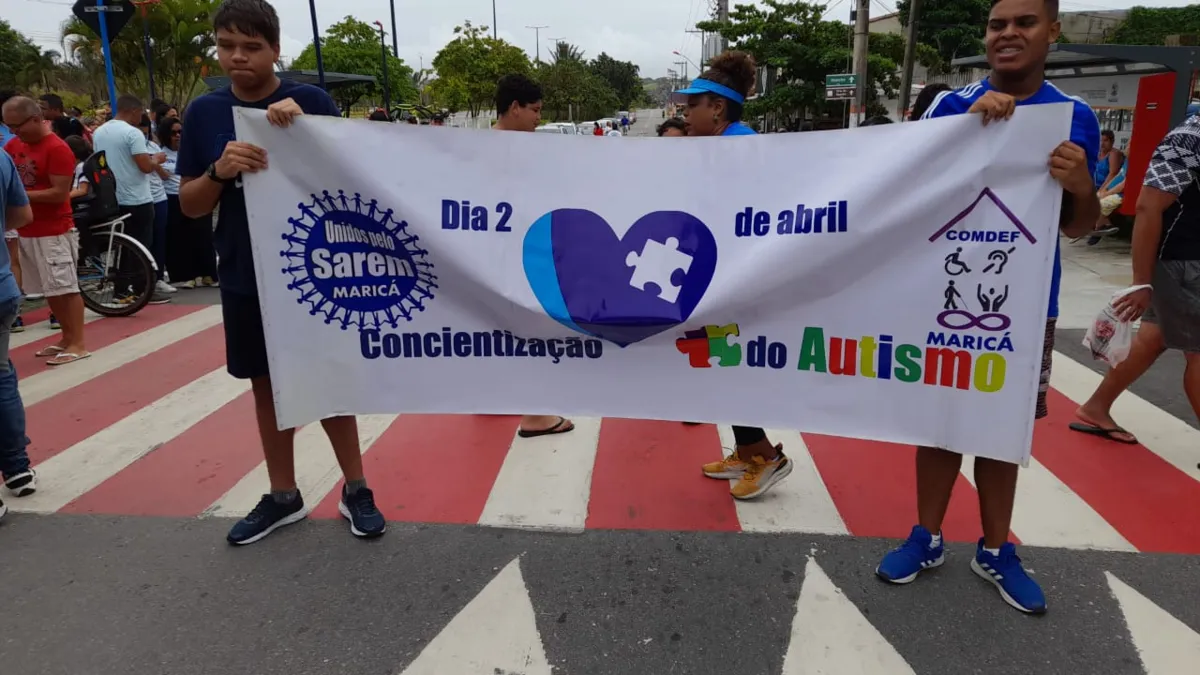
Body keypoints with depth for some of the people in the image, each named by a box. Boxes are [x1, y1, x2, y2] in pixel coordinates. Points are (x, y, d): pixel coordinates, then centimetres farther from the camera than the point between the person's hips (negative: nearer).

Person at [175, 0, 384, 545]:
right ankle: (283, 496, 27)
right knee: (267, 384, 12)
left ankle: (355, 489, 20)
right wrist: (219, 171, -18)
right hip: (244, 276, 3)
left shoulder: (311, 101, -5)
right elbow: (189, 205, 4)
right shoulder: (205, 112, 3)